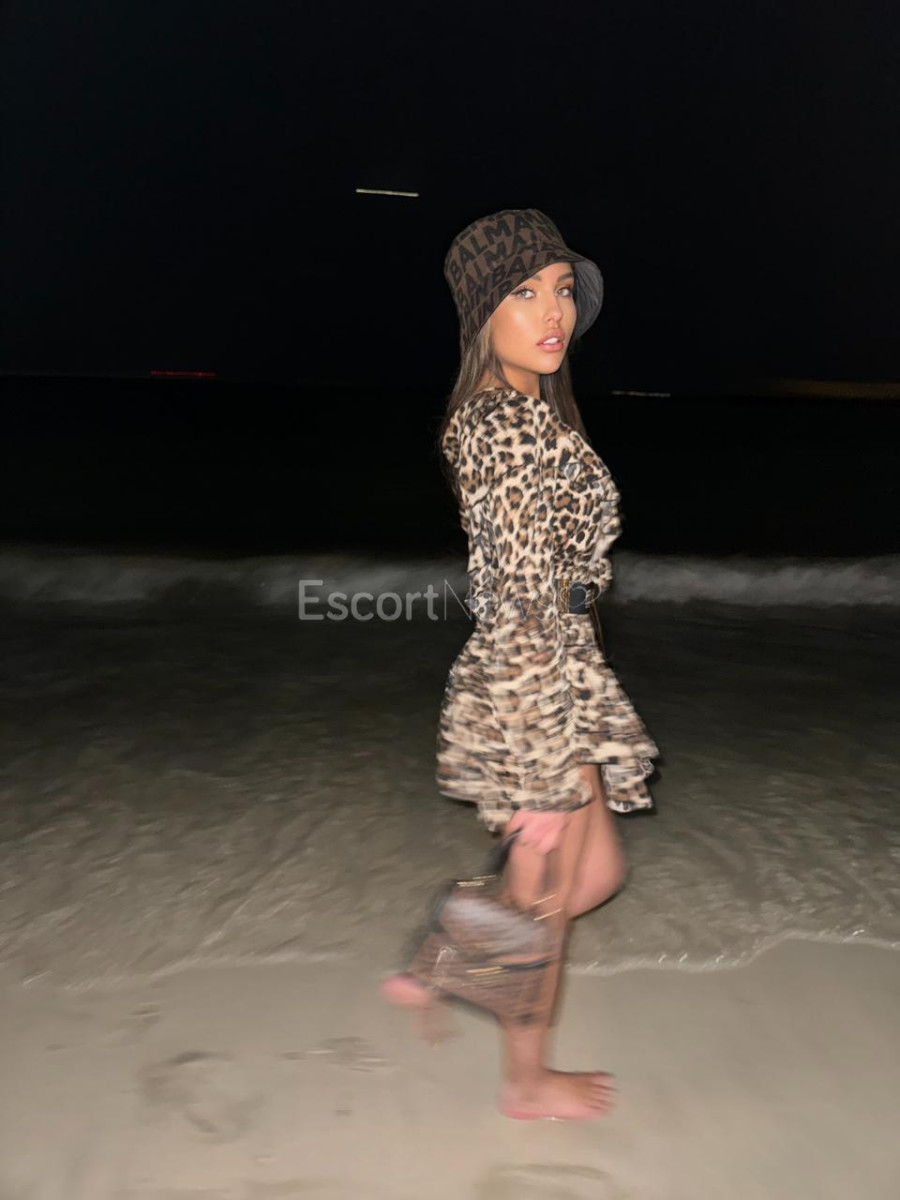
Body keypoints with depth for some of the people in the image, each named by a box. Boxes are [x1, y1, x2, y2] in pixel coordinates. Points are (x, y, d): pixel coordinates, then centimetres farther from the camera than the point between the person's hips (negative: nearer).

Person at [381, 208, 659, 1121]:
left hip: (555, 668, 10)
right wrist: (562, 753, -19)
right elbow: (529, 602, -23)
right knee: (546, 892, 11)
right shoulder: (517, 424, -21)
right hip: (537, 687, -10)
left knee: (597, 872, 23)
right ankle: (528, 1083, 36)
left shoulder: (497, 412, 10)